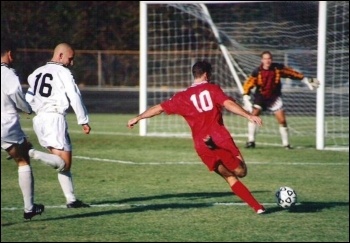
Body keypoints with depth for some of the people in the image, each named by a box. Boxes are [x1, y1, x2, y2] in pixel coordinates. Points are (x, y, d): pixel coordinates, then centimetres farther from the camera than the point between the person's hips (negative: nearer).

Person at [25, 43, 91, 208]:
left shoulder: (37, 73, 18)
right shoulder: (63, 72, -1)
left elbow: (29, 99, 17)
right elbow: (75, 97, -6)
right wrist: (84, 121, 0)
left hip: (39, 119, 8)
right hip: (55, 118, -8)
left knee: (64, 163, 12)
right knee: (64, 162, -12)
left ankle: (71, 200, 10)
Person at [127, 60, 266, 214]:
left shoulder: (183, 97, 15)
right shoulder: (212, 89, 5)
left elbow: (159, 108, 20)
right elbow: (228, 104, -10)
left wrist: (138, 118, 32)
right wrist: (249, 116, -15)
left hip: (201, 146, 4)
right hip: (221, 139, -4)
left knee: (231, 179, 13)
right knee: (241, 172, -4)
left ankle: (257, 207, 2)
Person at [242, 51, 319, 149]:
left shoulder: (278, 68, -14)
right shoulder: (257, 72, -18)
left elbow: (292, 73, -3)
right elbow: (247, 85, -14)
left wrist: (307, 80, 3)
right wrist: (246, 99, -23)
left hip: (274, 97, 1)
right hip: (261, 96, -1)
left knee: (282, 120, -5)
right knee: (253, 115, -19)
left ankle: (286, 143, 8)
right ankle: (251, 141, -12)